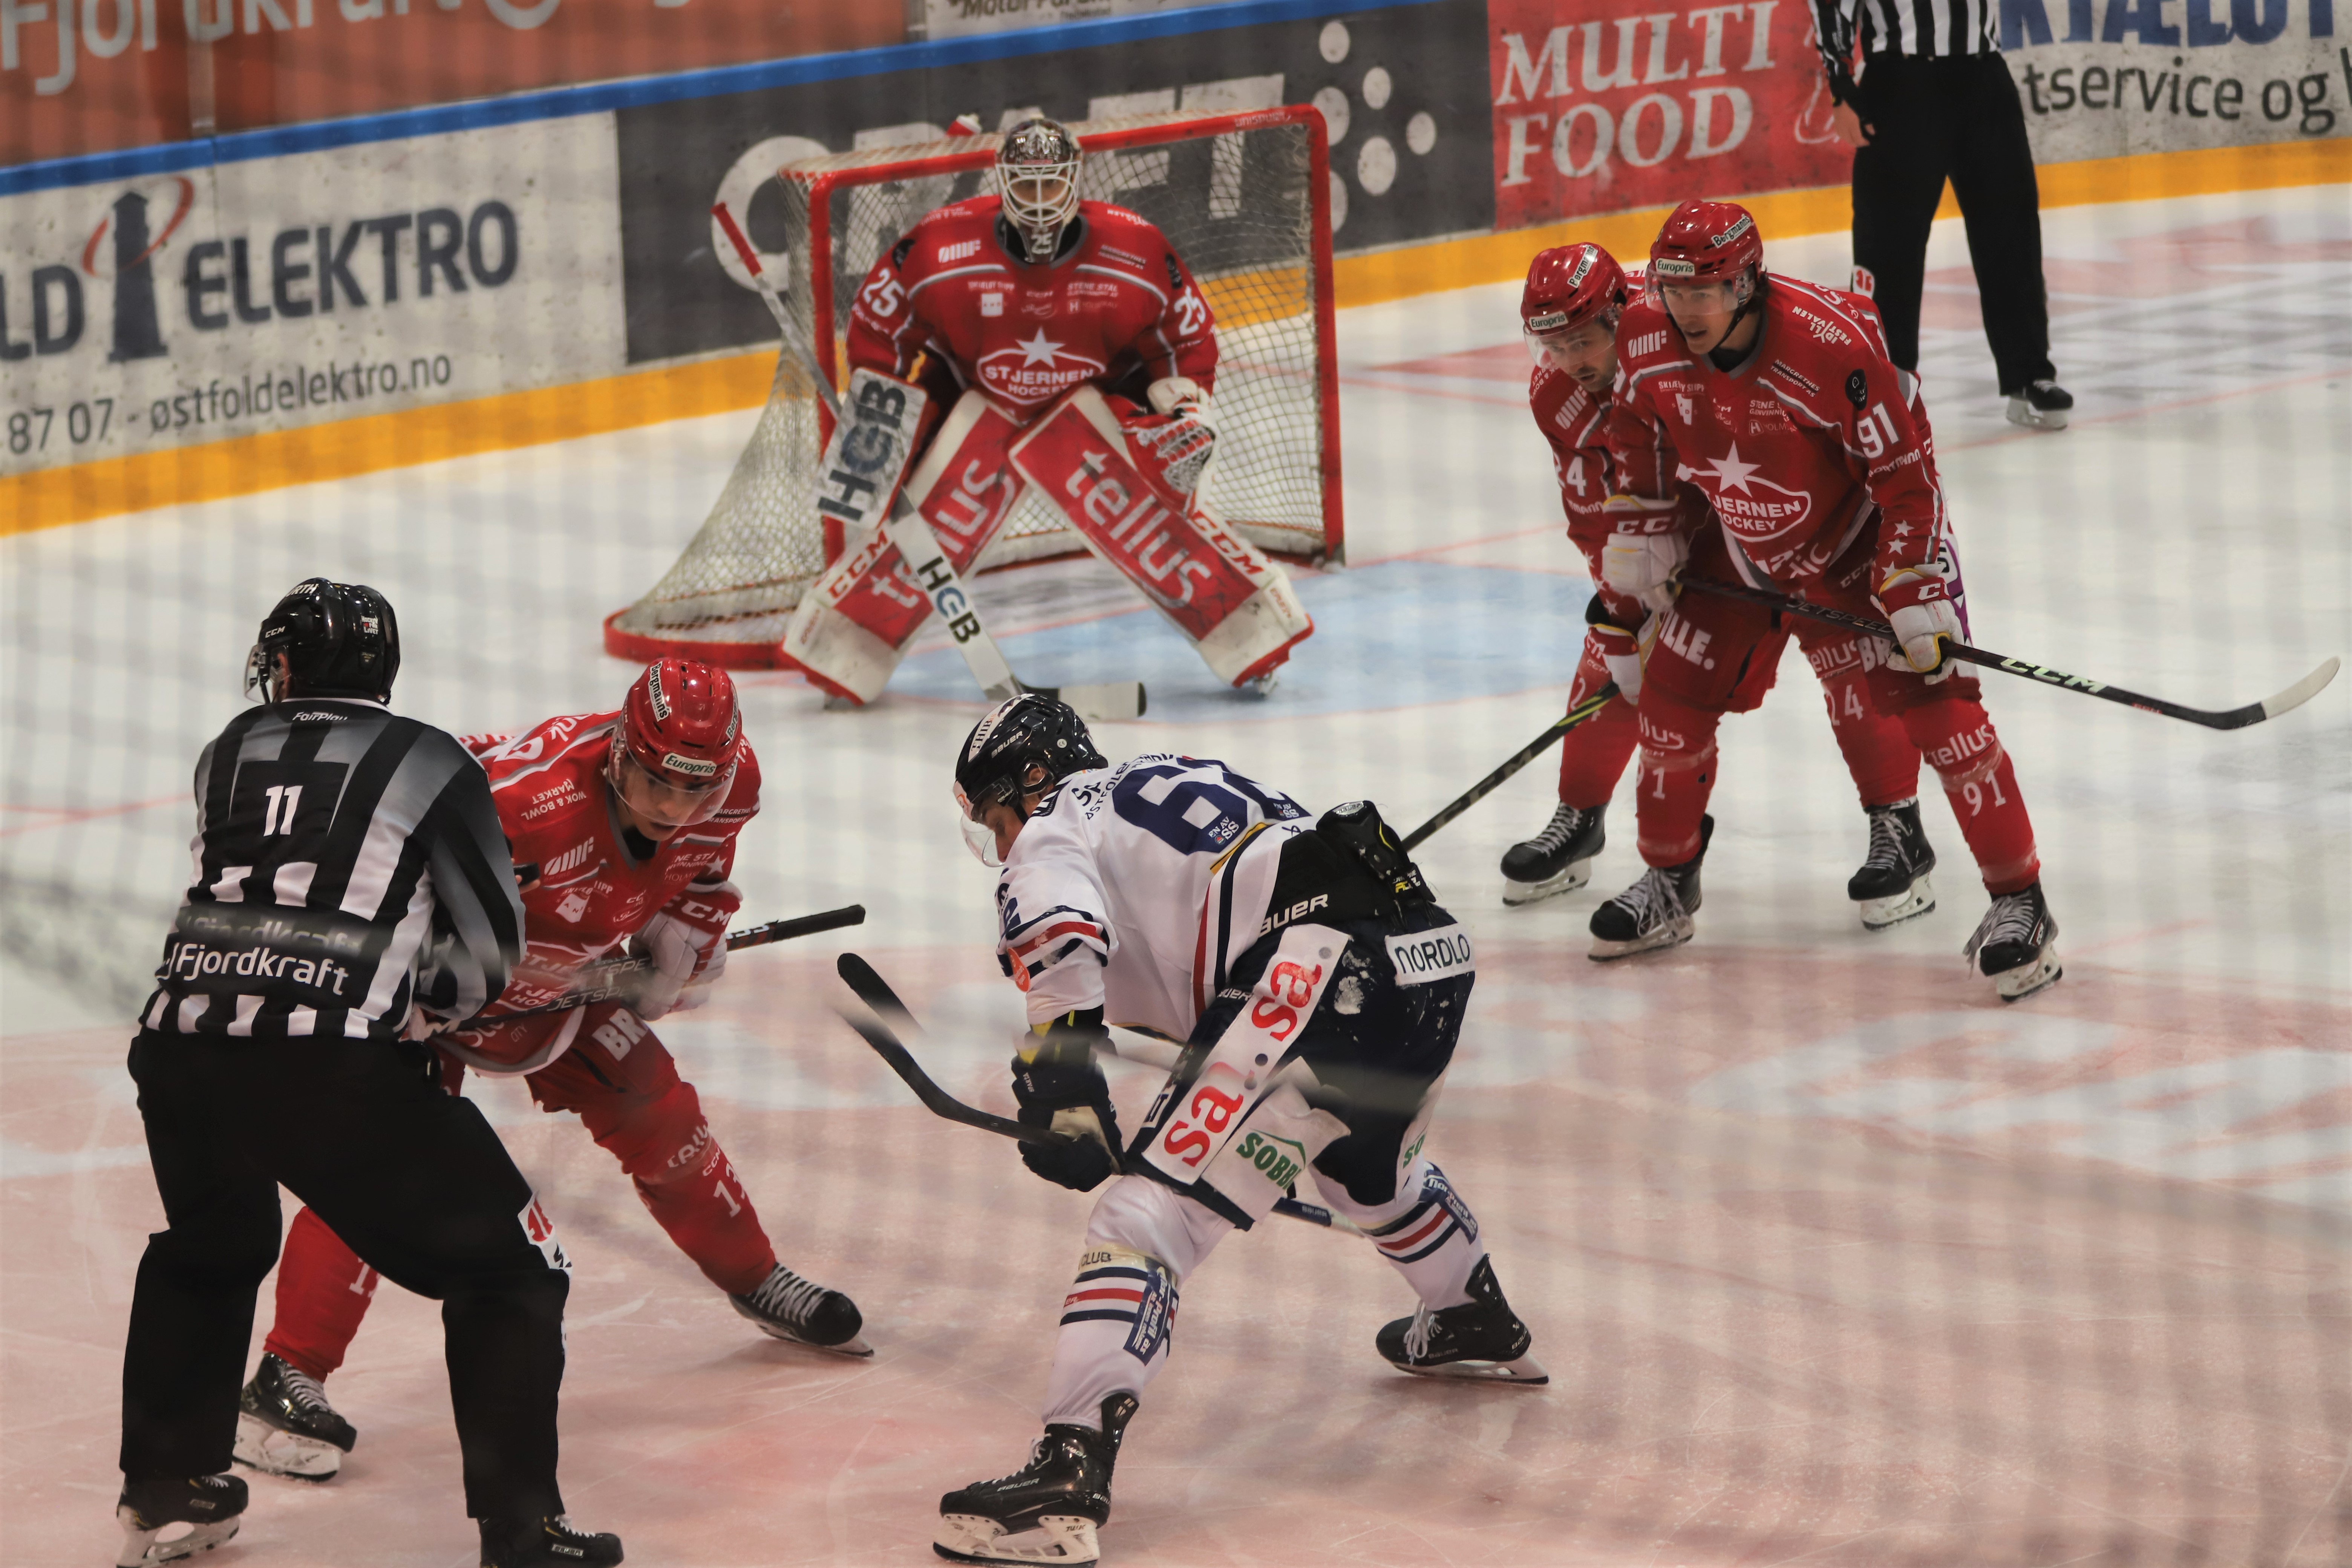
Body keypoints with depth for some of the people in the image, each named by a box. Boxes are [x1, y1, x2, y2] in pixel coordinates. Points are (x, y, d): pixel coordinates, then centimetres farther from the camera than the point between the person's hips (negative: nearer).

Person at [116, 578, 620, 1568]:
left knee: (208, 1250, 34)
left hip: (180, 1041, 5)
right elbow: (488, 956, 8)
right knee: (508, 1270, 8)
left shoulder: (232, 752, 20)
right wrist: (425, 999, 29)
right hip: (335, 1067, -5)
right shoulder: (432, 765, 8)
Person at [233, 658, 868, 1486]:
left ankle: (756, 1282, 37)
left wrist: (686, 937, -6)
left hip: (557, 976, 7)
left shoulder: (729, 786, -17)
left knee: (655, 1113, 11)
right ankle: (286, 1382, -20)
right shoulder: (532, 795, -42)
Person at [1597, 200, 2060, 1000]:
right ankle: (1669, 879, 27)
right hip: (1738, 544, 5)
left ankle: (2019, 902, -9)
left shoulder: (1832, 345, -35)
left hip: (1858, 537, -5)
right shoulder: (1646, 339, -18)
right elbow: (1640, 435, 6)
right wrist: (1645, 532, 8)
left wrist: (1914, 594, -26)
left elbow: (1906, 470, -27)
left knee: (1933, 701, -15)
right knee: (1673, 695, 4)